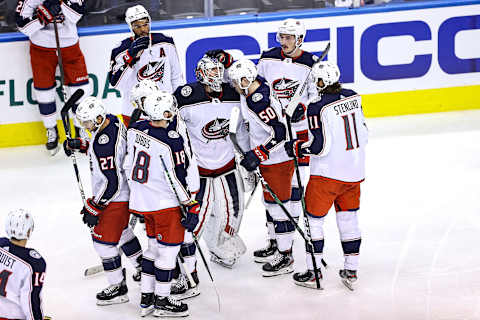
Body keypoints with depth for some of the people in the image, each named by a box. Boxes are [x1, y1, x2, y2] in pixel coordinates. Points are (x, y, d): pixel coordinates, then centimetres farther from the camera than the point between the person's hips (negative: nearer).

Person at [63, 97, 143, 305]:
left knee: (104, 239, -1)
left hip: (115, 197, -10)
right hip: (124, 189, 10)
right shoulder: (111, 121, -4)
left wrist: (93, 208, -22)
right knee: (121, 231, 27)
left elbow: (112, 183, -30)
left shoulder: (105, 144, -33)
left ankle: (118, 287, 10)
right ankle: (143, 266, 43)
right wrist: (80, 145, 6)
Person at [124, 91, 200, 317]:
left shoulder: (136, 129, -3)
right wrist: (192, 208, -12)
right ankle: (162, 301, 14)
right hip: (165, 203, -8)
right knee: (169, 248, 6)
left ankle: (146, 298, 26)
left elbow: (129, 163, 11)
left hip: (142, 200, 8)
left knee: (155, 245, 20)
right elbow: (179, 179, -19)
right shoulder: (171, 141, -24)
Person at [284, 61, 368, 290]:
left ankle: (313, 272, 10)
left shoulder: (318, 107, -18)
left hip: (327, 174, -6)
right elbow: (363, 134, 11)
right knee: (348, 220, 16)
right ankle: (351, 271, 19)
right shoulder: (353, 97, 3)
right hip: (354, 172, 7)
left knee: (313, 219, 7)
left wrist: (295, 148, -4)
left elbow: (319, 146, -20)